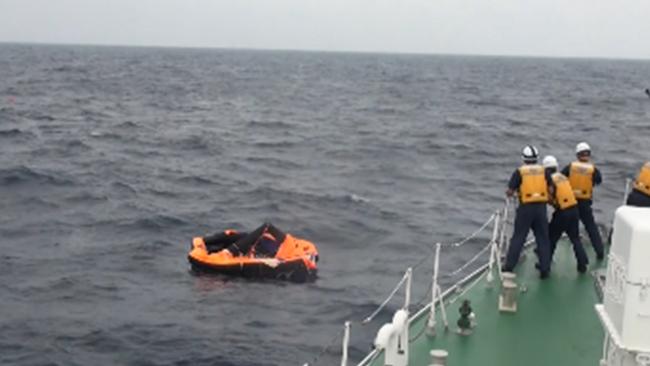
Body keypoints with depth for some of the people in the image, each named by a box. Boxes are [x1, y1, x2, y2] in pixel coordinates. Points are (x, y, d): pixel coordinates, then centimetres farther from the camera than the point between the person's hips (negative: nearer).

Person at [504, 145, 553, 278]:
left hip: (526, 208, -2)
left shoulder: (519, 172, -4)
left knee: (518, 238, 6)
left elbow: (509, 192, -4)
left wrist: (513, 191, 17)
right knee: (543, 239, 10)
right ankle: (545, 269, 12)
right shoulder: (543, 171, 4)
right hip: (541, 207, 2)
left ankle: (509, 266, 8)